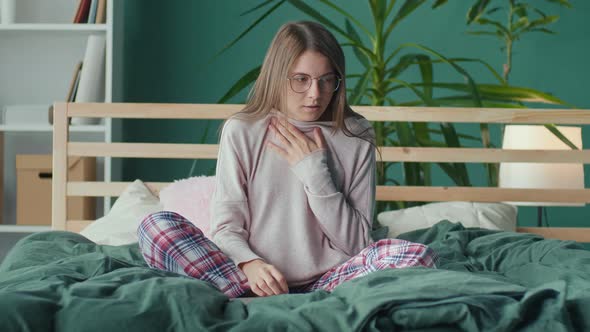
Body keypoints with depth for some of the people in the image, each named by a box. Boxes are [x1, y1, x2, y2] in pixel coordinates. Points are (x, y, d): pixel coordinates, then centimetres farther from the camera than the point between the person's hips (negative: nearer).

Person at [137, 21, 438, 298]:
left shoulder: (355, 138, 4)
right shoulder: (241, 131, 3)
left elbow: (357, 244, 2)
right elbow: (226, 226, -3)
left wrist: (315, 172, -7)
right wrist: (250, 264, -25)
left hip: (326, 280, 1)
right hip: (255, 277, 0)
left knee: (416, 255, -28)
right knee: (157, 226, -21)